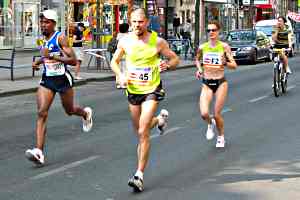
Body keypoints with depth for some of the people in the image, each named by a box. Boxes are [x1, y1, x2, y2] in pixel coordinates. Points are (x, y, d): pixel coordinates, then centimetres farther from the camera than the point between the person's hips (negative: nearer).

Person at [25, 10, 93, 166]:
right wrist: (38, 62, 11)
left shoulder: (60, 38, -13)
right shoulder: (44, 39, 8)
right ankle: (39, 152, -18)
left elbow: (73, 60, -21)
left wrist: (52, 56, -29)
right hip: (47, 80, 5)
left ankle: (86, 113, 53)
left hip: (62, 79, -5)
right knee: (41, 113, -12)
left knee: (70, 111, 15)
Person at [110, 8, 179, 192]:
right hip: (133, 90, 4)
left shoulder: (157, 41, -10)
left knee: (143, 132, -15)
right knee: (140, 131, 18)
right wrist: (121, 76, -9)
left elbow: (175, 59, 2)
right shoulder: (125, 41, -3)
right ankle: (160, 119, 53)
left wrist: (167, 65, -21)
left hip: (152, 90, -4)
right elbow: (114, 62, 11)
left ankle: (139, 175, -10)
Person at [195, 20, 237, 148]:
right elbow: (197, 59, 22)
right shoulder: (202, 47, 1)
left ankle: (221, 137, 27)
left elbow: (234, 65, -3)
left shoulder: (224, 46, -5)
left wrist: (225, 63, -23)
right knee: (204, 114, -16)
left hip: (220, 83, -2)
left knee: (217, 114, -1)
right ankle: (210, 124, 21)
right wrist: (199, 69, 3)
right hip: (206, 84, 2)